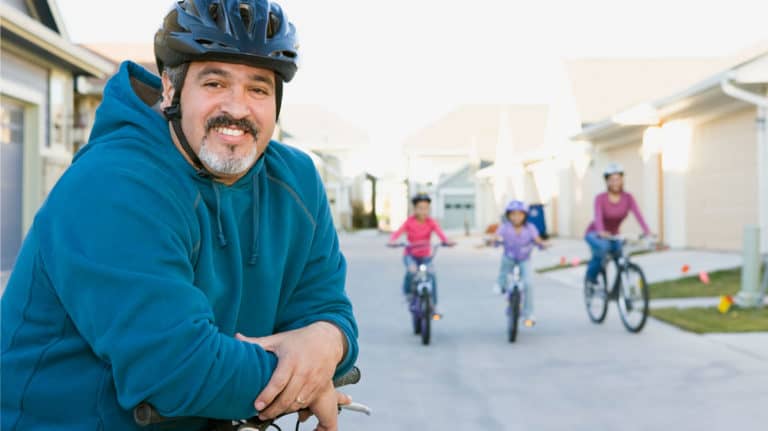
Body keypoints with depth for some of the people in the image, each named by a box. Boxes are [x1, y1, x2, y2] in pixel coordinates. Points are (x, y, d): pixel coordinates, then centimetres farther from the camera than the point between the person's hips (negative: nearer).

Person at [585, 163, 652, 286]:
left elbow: (638, 214, -25)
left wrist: (647, 231, -41)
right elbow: (598, 216, -35)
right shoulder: (600, 198, -20)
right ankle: (591, 275, -12)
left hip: (613, 235, 4)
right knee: (603, 246, -35)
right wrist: (601, 232, -55)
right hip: (595, 234, -4)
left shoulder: (628, 198, -11)